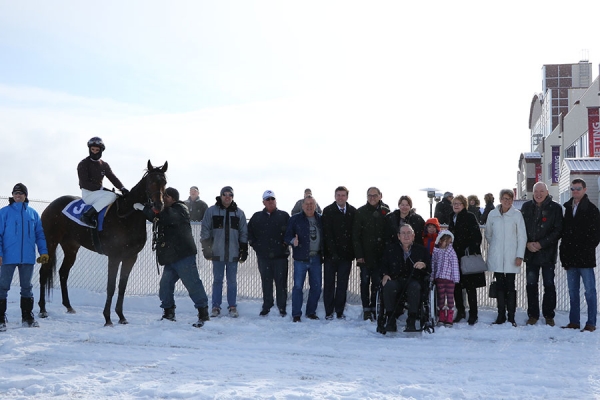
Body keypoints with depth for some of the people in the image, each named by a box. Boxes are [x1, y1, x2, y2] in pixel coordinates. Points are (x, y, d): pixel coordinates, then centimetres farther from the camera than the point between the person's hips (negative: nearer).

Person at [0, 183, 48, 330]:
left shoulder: (33, 213, 7)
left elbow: (40, 234, 10)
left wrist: (43, 251, 1)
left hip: (28, 257, 3)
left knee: (27, 287, 11)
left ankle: (27, 317, 21)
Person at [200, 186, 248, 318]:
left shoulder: (239, 213, 7)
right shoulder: (211, 211, 1)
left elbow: (244, 233, 9)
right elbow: (205, 231, 3)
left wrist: (244, 251, 6)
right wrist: (206, 248, -2)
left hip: (233, 253, 1)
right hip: (217, 252, -1)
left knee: (232, 281, 7)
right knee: (217, 280, 5)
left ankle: (232, 306, 16)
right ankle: (215, 306, 13)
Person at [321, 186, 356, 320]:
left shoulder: (353, 212, 5)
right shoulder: (328, 211, -2)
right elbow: (327, 233, -7)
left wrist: (354, 251, -3)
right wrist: (333, 252, -14)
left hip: (346, 253, 2)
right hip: (331, 254, -2)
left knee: (343, 284, 5)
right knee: (329, 283, 2)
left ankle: (339, 311, 12)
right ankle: (329, 312, 8)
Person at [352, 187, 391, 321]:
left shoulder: (386, 212, 5)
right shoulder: (361, 212, 2)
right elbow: (355, 235, -1)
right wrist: (358, 254, -8)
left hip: (380, 255, 1)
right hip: (365, 255, -1)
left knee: (377, 282, 4)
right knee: (365, 282, 2)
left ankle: (374, 308, 13)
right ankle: (366, 310, 7)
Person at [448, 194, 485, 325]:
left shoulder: (470, 217, -5)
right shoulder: (452, 218, 15)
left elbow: (477, 236, -11)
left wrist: (472, 251, -19)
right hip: (455, 256, 6)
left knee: (470, 286, -2)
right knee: (456, 286, 7)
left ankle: (473, 314, 4)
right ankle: (460, 311, 21)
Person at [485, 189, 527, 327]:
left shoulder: (517, 215, -2)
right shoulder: (492, 214, 5)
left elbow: (522, 236, -2)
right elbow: (488, 234, 18)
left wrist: (520, 256, -6)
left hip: (511, 257, -2)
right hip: (496, 257, 2)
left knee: (510, 286, -3)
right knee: (500, 286, 5)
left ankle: (511, 317, 2)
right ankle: (501, 315, 10)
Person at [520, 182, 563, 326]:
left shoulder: (555, 208, -4)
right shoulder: (526, 206, 6)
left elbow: (558, 230, -7)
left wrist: (541, 244, -13)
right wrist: (527, 244, -7)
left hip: (548, 253, -3)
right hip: (530, 254, 3)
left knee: (549, 285, 2)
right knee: (531, 285, 7)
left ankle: (549, 315, 13)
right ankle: (533, 315, 16)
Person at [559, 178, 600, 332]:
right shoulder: (568, 208, 15)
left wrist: (586, 250, -13)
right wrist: (564, 253, 7)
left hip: (585, 258, -6)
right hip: (571, 258, 6)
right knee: (573, 291, 10)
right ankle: (574, 322, 17)